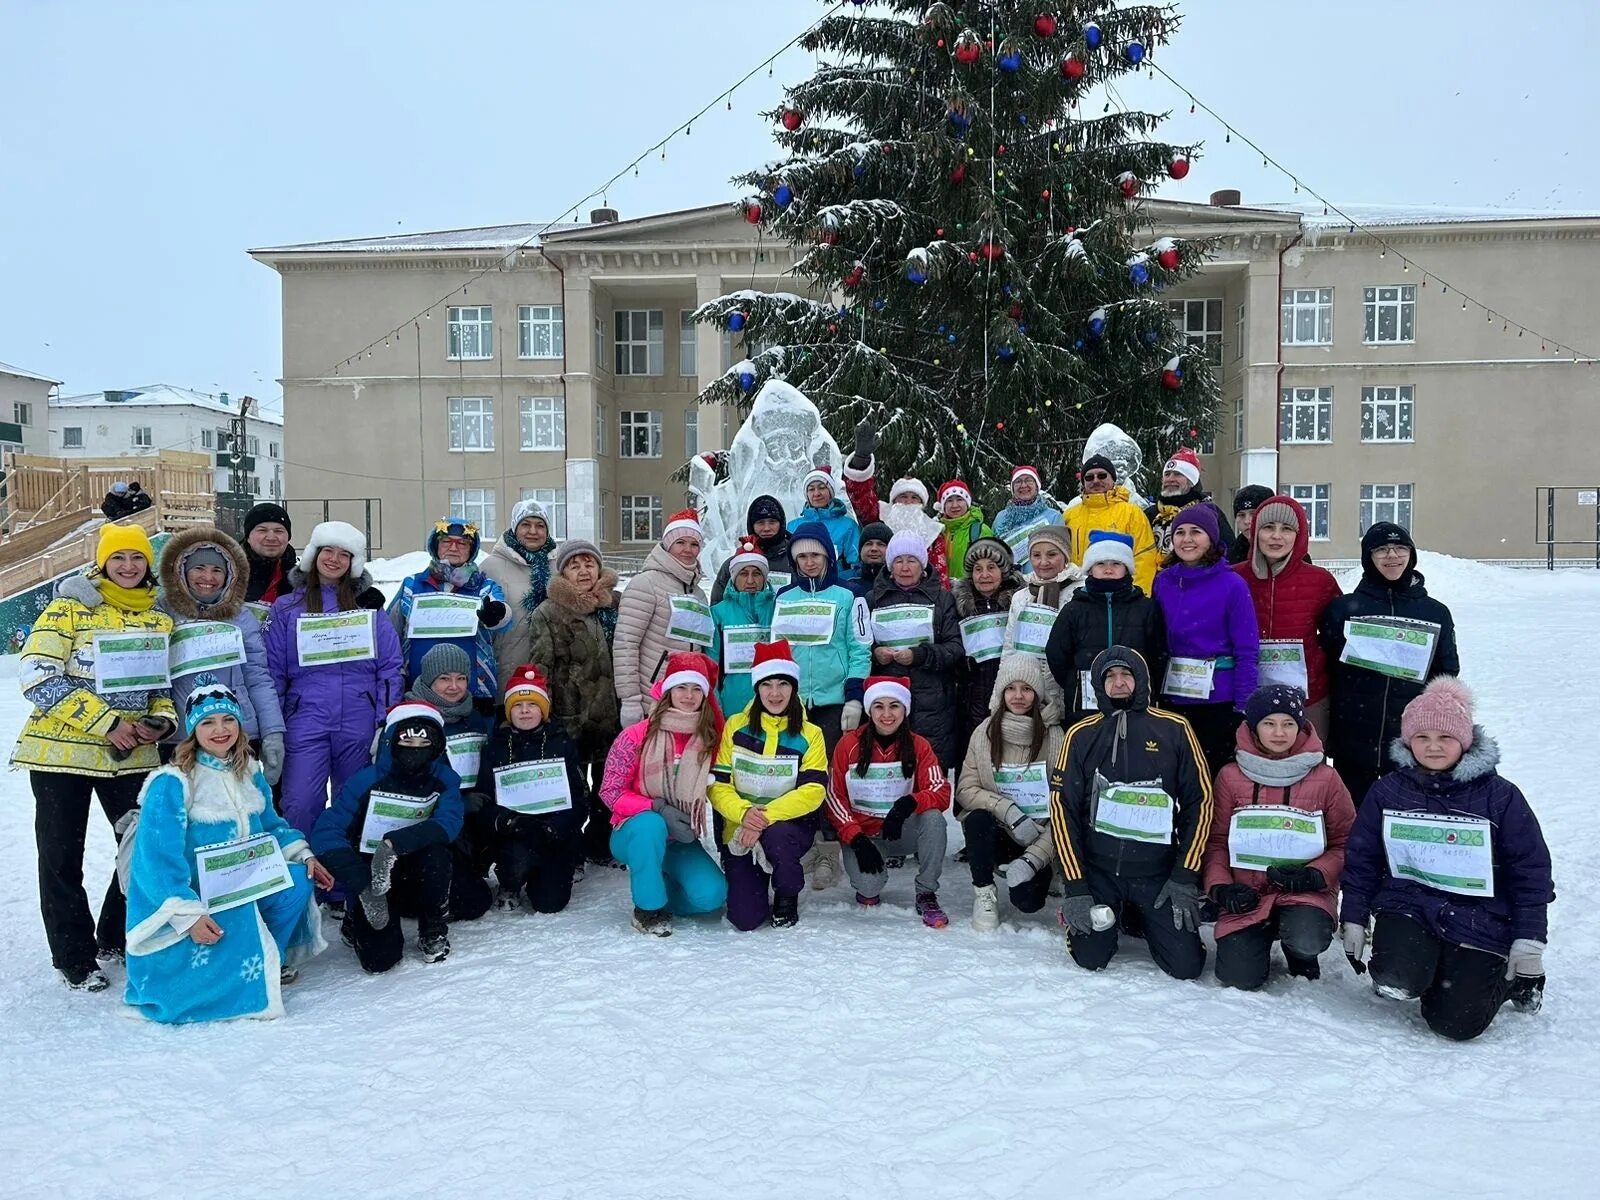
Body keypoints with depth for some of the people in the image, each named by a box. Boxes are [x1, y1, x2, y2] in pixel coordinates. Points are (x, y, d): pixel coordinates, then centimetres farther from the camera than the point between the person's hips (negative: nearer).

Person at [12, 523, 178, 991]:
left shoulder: (160, 619, 6)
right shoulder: (71, 607, -7)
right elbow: (37, 675, -15)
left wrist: (162, 720, -7)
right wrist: (105, 722, -20)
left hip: (131, 755, 4)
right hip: (61, 750, -4)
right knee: (61, 858, 5)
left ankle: (117, 937, 29)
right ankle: (75, 958, 20)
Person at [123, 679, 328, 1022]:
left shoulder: (249, 774, 6)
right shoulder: (171, 784, -17)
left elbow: (271, 825, 17)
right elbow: (158, 860, -22)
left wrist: (304, 854, -1)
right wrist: (189, 915, -29)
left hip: (240, 888, 7)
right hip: (187, 899, -6)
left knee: (296, 879, -16)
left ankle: (266, 960, 0)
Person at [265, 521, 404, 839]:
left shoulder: (369, 605, 9)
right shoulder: (286, 608, 9)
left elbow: (390, 667, 4)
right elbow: (273, 672, 7)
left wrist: (386, 724, -3)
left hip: (360, 725, 1)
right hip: (306, 721, -1)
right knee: (300, 805, -10)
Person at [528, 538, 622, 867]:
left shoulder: (616, 605, 9)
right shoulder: (549, 613, -4)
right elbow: (539, 669, -8)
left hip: (611, 713, 4)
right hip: (571, 717, -4)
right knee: (573, 788, 1)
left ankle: (601, 846, 31)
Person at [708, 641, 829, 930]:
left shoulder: (809, 735, -2)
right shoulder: (735, 727, 0)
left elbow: (813, 791, -13)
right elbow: (717, 784, -4)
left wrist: (767, 816, -26)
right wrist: (744, 812, -24)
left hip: (791, 825, -1)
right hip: (739, 830, 1)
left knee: (776, 836, -38)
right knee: (745, 919, -14)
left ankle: (787, 896, -4)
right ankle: (753, 882, 24)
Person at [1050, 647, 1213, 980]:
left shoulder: (1174, 729, -1)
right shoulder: (1081, 735, 0)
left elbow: (1200, 801, 1)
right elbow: (1062, 808, -2)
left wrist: (1185, 877, -4)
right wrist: (1075, 888, -7)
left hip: (1158, 872, 0)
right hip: (1097, 869, 0)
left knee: (1186, 966, -7)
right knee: (1091, 959, -11)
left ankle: (1144, 920, 24)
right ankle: (1092, 917, 22)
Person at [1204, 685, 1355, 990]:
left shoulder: (1325, 778, -1)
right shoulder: (1231, 776, 1)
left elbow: (1345, 842, 2)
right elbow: (1215, 840, 5)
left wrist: (1315, 876, -14)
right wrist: (1219, 886, -9)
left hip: (1304, 893, -1)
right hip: (1245, 897, 1)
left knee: (1307, 942, -32)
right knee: (1239, 977, -14)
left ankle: (1298, 952, 9)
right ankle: (1261, 936, 22)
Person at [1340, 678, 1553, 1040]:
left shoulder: (1500, 796, -5)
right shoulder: (1387, 791, 1)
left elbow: (1531, 870, -1)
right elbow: (1361, 858, 7)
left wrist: (1529, 941, -3)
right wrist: (1353, 919, 4)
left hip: (1479, 920, -1)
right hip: (1408, 906, 2)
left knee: (1456, 1023, -9)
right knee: (1394, 984, -24)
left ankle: (1511, 979, 23)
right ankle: (1434, 965, 12)